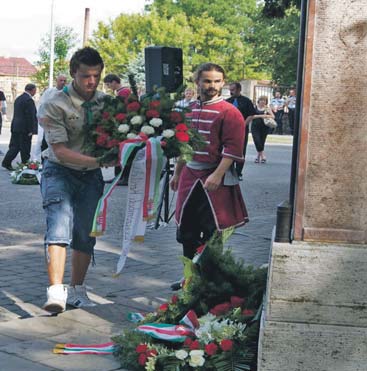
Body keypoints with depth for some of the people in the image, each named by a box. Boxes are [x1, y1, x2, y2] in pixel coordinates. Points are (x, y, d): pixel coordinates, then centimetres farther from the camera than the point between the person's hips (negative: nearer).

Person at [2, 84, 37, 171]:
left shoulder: (18, 98, 13)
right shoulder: (29, 100, -15)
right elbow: (31, 116, -18)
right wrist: (31, 130, -14)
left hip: (15, 127, 8)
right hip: (25, 129, -8)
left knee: (14, 146, 13)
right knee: (25, 149, 1)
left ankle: (6, 162, 8)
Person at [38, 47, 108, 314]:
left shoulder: (105, 101, 0)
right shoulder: (56, 105, -15)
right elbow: (60, 151, -20)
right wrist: (99, 161, -28)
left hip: (91, 175, 5)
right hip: (60, 172, -5)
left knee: (86, 234, 8)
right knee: (60, 226, -21)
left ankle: (77, 290, 21)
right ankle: (56, 292, -27)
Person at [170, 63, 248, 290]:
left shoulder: (229, 112, -9)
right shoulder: (191, 110, 14)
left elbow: (233, 149, -16)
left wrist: (217, 175, -23)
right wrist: (177, 173, 22)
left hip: (215, 179, -7)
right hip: (190, 176, 7)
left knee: (212, 233, -2)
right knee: (187, 231, 13)